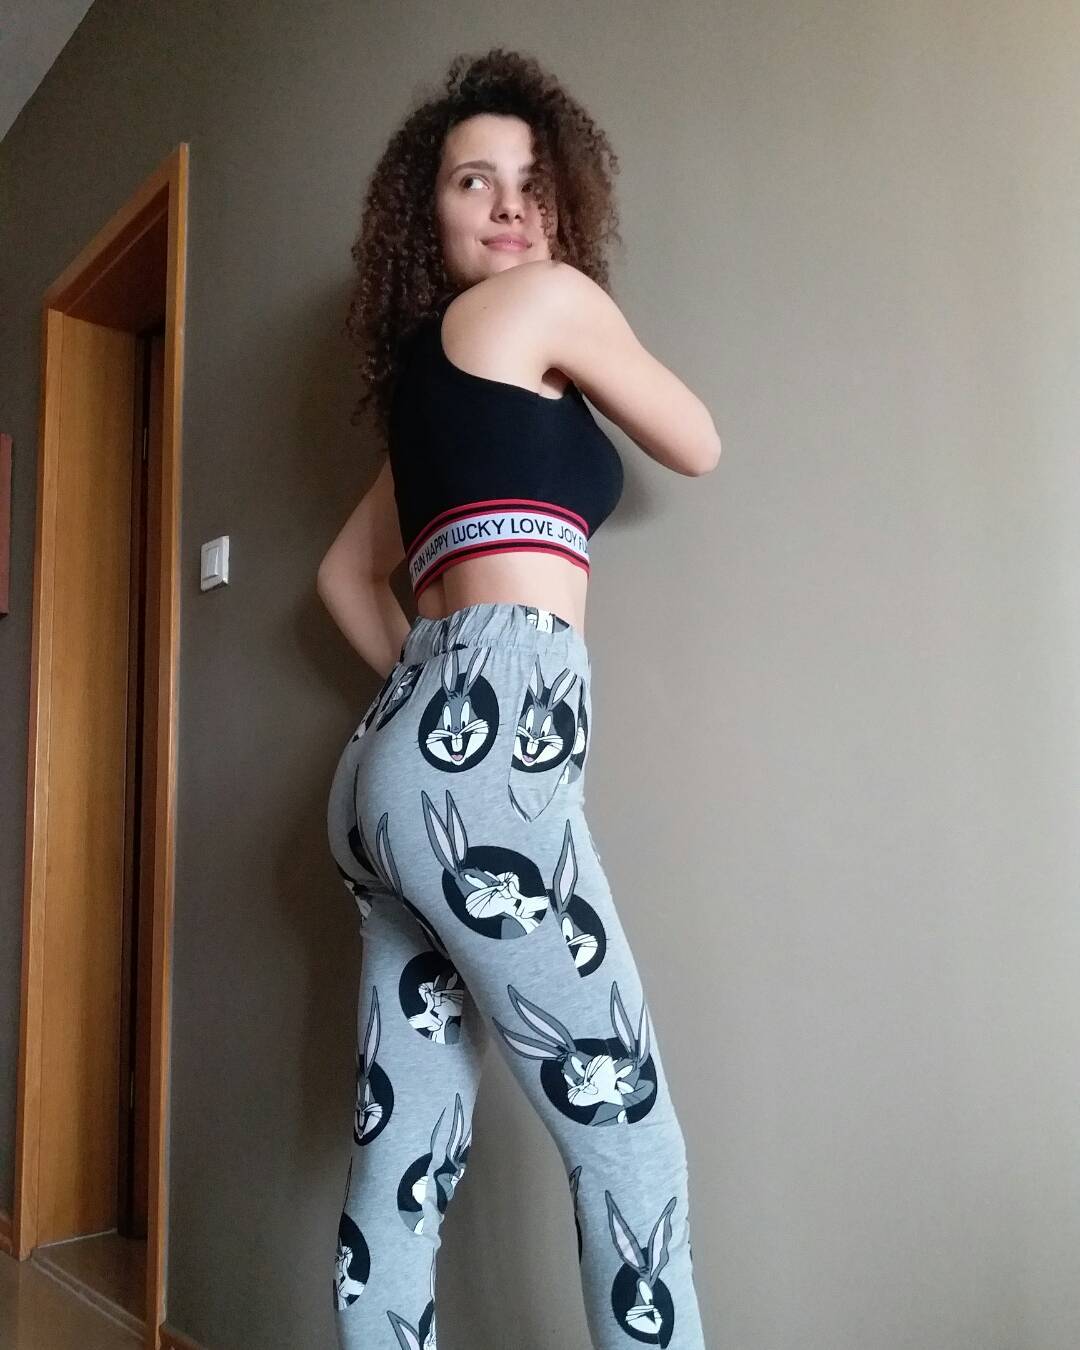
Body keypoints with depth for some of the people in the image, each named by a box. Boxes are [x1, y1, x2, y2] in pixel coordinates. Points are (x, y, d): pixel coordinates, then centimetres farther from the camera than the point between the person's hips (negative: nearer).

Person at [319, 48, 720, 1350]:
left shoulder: (433, 371, 27)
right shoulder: (549, 299, 3)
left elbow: (346, 574, 32)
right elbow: (698, 447, 14)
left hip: (409, 756, 10)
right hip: (482, 753, -10)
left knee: (405, 1154, 10)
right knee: (629, 1140, -4)